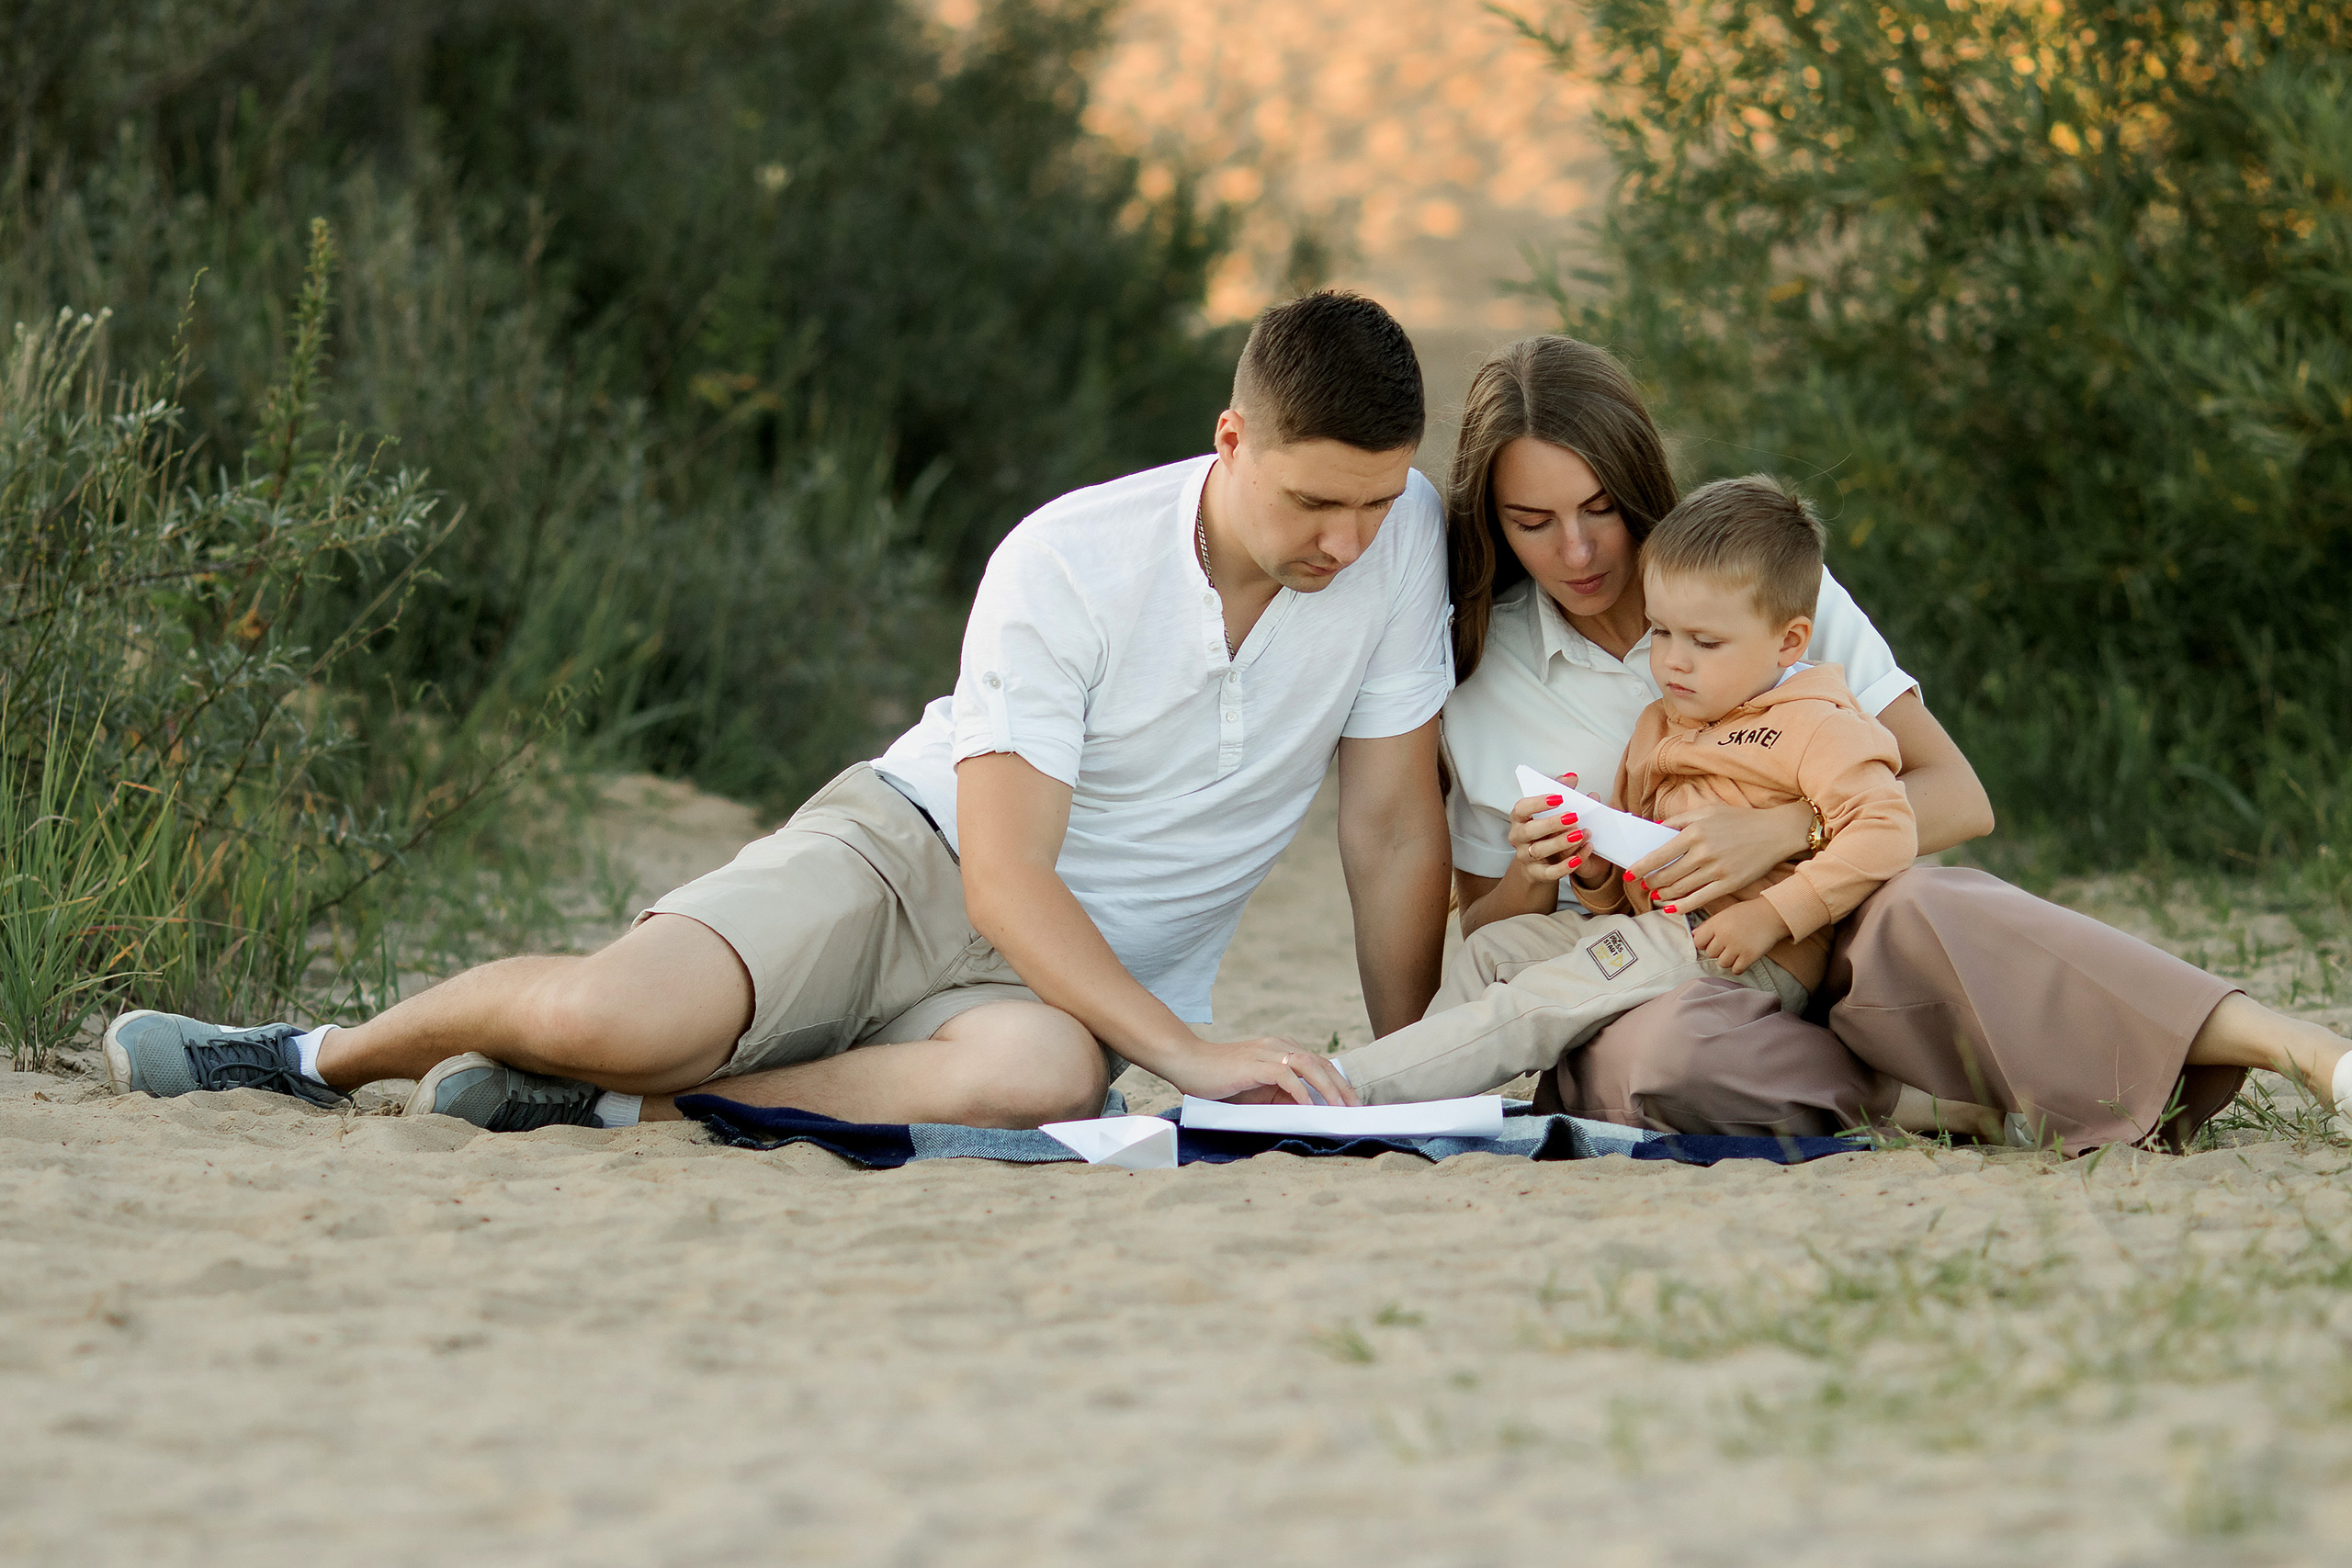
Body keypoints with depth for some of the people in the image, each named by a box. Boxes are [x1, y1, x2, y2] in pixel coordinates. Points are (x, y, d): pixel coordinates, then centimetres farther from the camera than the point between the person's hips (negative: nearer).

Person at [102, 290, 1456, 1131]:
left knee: (1042, 1075, -39)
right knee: (604, 1011, -30)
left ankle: (603, 1109, -21)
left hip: (1081, 978, 2)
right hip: (914, 854, -2)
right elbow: (1005, 876, -21)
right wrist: (1192, 1054, -30)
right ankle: (327, 1059, 5)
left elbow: (1398, 831, -3)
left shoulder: (1404, 535, -11)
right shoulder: (1066, 564, -19)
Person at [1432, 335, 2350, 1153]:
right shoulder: (1481, 671, 4)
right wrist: (1531, 882, -14)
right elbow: (1483, 942, 10)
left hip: (1823, 941, 0)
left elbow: (1959, 799, -4)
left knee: (1919, 913, -36)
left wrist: (1780, 832, -21)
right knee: (1671, 1052, -40)